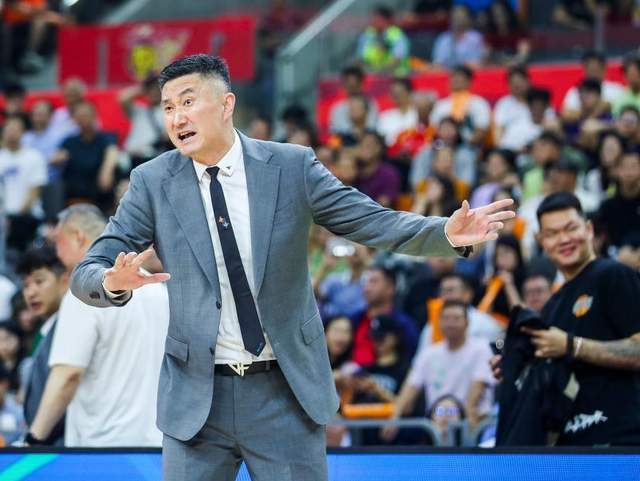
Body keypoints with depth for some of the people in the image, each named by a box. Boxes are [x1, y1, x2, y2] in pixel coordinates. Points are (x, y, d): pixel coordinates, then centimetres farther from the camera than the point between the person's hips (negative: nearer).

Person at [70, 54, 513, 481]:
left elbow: (373, 222, -3)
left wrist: (448, 233, -21)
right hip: (196, 397, 1)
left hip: (287, 391, 0)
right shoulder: (153, 182, 0)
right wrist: (115, 282, -28)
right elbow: (86, 273, -4)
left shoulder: (291, 166, -1)